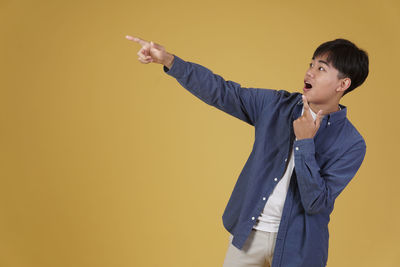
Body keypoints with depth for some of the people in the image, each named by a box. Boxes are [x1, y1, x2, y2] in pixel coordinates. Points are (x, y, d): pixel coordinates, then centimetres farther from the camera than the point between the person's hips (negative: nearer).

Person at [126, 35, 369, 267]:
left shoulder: (351, 145, -13)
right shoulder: (276, 105, -1)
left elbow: (317, 203, -19)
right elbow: (222, 92, -2)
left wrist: (304, 142, -25)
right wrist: (169, 61, -12)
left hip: (295, 245, -3)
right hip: (249, 230, 3)